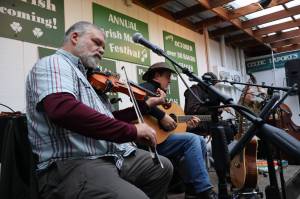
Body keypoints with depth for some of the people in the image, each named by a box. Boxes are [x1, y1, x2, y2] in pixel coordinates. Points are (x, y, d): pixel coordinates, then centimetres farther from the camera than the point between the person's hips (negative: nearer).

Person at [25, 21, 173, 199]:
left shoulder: (80, 73, 22)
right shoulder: (54, 63, -7)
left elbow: (108, 119, 28)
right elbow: (64, 109, -30)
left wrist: (146, 105, 28)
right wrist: (131, 130, -25)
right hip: (73, 164, -9)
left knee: (164, 167, 15)